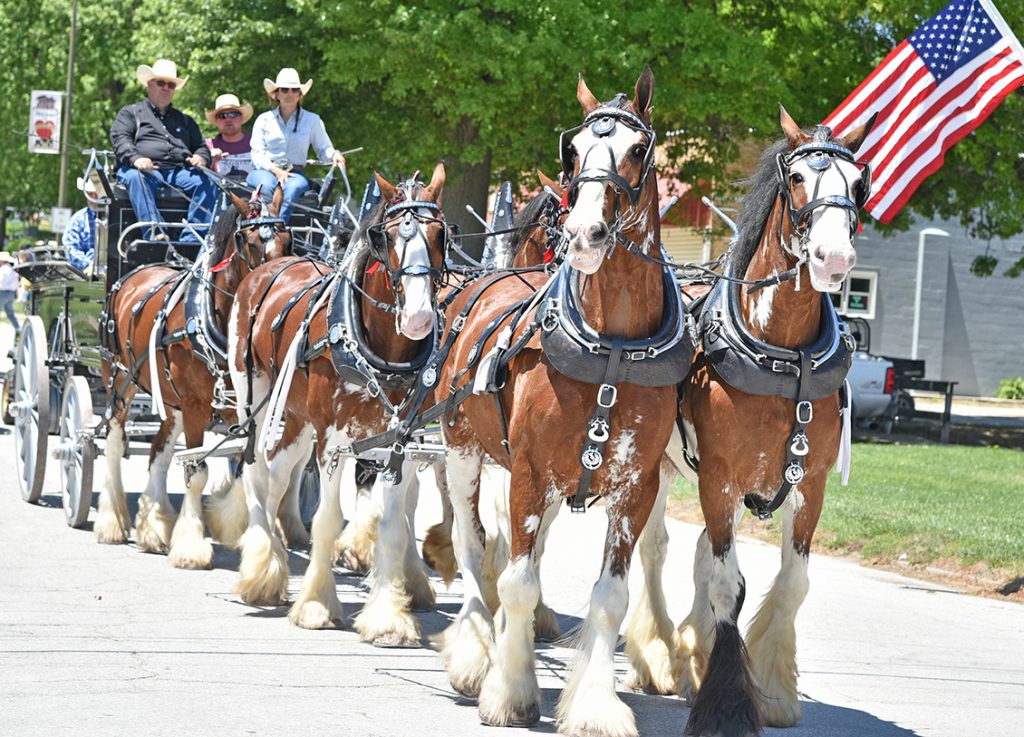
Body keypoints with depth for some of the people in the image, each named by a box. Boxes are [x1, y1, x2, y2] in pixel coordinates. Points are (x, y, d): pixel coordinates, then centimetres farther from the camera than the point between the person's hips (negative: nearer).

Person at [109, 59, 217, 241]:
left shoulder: (184, 120, 34)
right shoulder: (130, 113, 21)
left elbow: (201, 146, 30)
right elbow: (120, 139, 4)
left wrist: (201, 157, 3)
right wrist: (135, 158, -18)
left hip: (180, 171, 3)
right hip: (147, 168, -3)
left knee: (205, 182, -28)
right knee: (137, 177, -39)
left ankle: (194, 237, -36)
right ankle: (154, 232, -52)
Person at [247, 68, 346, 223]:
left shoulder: (312, 120, 13)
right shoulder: (264, 120, 13)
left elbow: (323, 149, 13)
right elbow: (257, 154, 6)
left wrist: (334, 155, -12)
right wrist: (275, 170, -12)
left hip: (294, 174, 0)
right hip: (265, 171, 0)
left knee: (293, 187, -37)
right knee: (267, 185, -37)